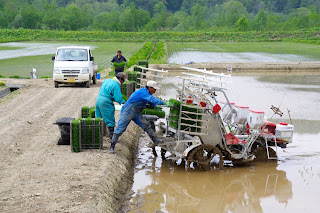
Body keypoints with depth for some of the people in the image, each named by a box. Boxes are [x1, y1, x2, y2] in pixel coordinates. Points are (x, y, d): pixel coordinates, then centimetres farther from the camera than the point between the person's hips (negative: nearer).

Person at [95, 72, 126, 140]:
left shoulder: (107, 81, 12)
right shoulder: (116, 85, -13)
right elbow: (118, 98, -16)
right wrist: (123, 103, 1)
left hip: (98, 100, 8)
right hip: (106, 104, -8)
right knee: (110, 122, 1)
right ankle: (112, 138, 4)